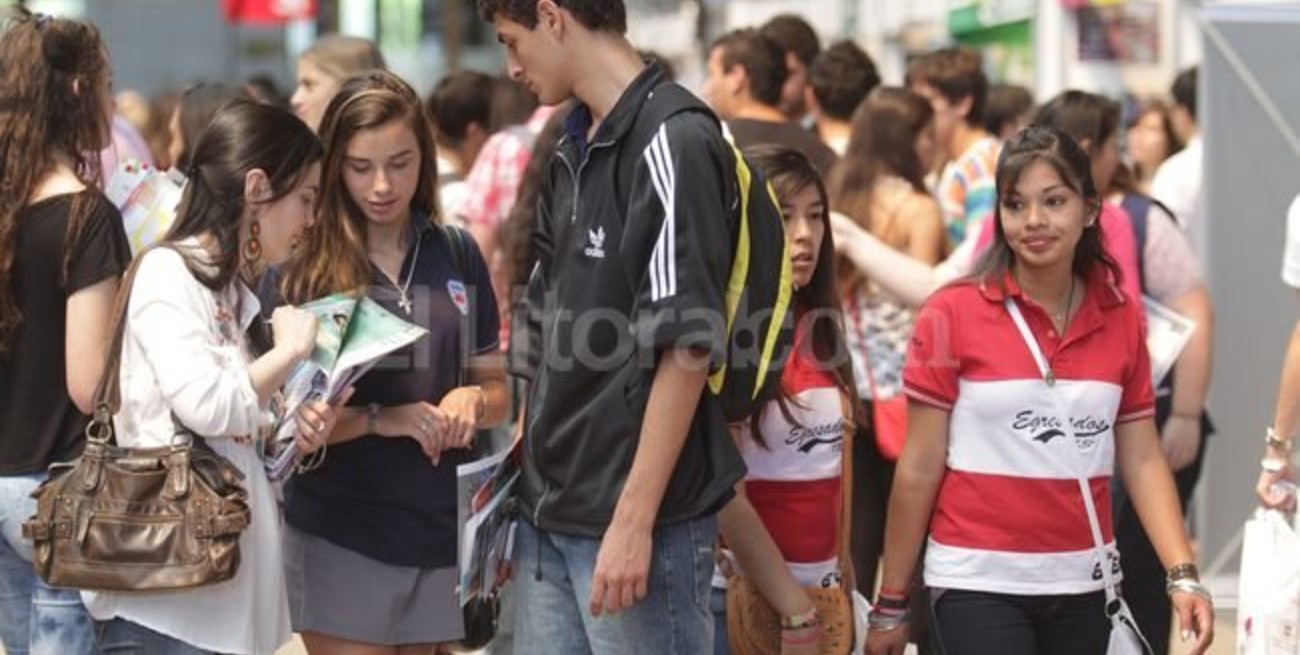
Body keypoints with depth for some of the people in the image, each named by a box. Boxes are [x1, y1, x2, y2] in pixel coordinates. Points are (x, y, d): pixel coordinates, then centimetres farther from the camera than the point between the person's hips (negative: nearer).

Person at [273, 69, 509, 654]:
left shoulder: (458, 259, 6)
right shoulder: (301, 270, -5)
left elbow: (498, 393, 14)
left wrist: (473, 399, -9)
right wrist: (379, 419, -21)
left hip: (437, 532, 4)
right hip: (339, 535, -4)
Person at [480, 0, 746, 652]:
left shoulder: (674, 144, -13)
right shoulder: (572, 153, 12)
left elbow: (686, 349, -18)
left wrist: (633, 521, -20)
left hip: (638, 519, -8)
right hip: (548, 515, 8)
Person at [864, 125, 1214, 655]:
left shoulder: (1121, 320, 5)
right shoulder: (953, 314, -6)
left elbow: (1142, 460, 5)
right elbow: (920, 468, -3)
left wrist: (1182, 575, -7)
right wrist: (891, 604, -1)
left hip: (1082, 585, 4)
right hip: (978, 582, -4)